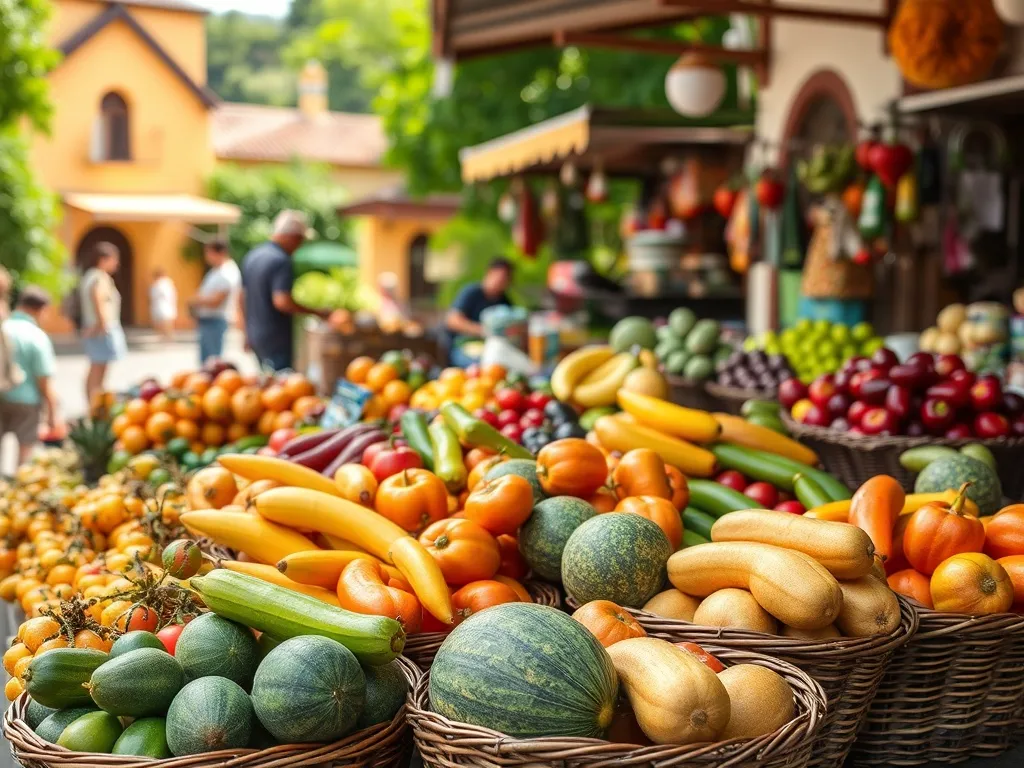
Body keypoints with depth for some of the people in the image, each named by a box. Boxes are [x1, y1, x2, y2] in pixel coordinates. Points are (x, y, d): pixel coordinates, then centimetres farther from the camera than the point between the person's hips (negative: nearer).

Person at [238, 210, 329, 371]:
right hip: (276, 340, -9)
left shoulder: (251, 256, 12)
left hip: (255, 334, 9)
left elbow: (242, 297, 18)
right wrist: (317, 313, -19)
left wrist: (248, 331, 24)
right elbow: (282, 302, -26)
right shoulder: (281, 261, -17)